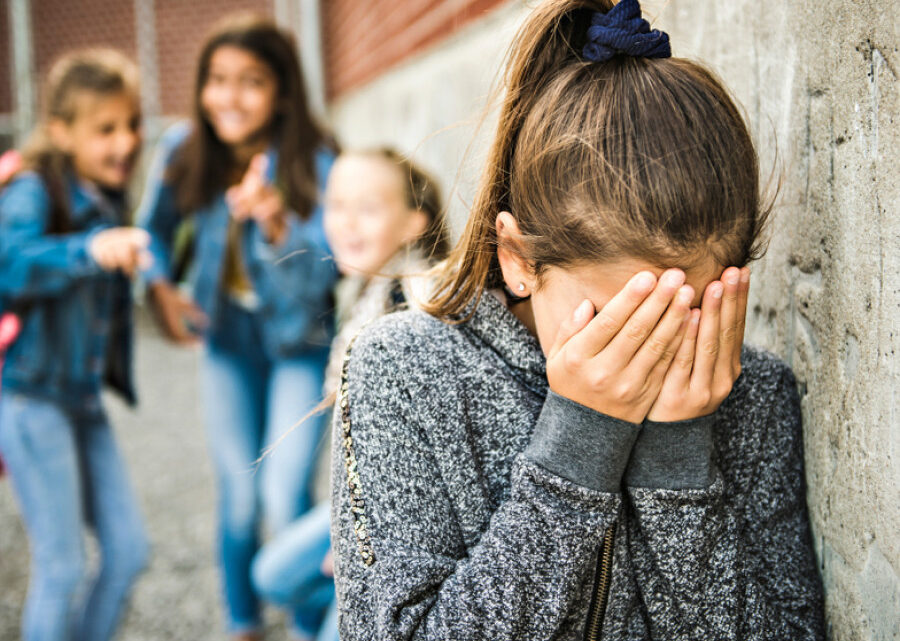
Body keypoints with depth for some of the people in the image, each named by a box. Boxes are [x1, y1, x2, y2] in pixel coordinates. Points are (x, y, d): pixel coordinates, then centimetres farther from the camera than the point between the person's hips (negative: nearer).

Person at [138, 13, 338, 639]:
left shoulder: (312, 162, -22)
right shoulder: (184, 150, -11)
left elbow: (320, 273, -27)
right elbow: (156, 225, 8)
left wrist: (276, 226, -44)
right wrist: (160, 287, -8)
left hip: (300, 342, -3)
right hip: (228, 339, 3)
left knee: (285, 499, -11)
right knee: (237, 494, 11)